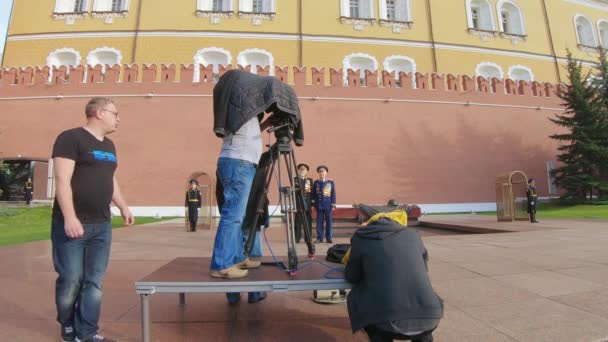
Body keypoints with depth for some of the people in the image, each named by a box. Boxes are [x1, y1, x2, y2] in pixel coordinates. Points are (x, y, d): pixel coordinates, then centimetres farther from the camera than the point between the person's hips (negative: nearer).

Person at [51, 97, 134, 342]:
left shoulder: (109, 146, 16)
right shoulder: (71, 138, -8)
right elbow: (62, 180, -15)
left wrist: (123, 207, 17)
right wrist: (69, 217, -21)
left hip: (102, 225, 7)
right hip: (72, 224, -7)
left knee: (94, 281, 7)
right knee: (71, 280, 4)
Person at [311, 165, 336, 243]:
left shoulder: (331, 182, 2)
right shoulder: (316, 183, 6)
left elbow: (333, 194, 2)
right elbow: (313, 194, 8)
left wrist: (333, 205, -2)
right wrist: (313, 204, 4)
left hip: (328, 206, -1)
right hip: (319, 206, 1)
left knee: (328, 222, 3)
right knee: (319, 222, 4)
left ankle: (328, 238, 13)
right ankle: (319, 238, 12)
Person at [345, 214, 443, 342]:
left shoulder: (361, 237, 10)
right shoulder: (412, 234, 19)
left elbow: (351, 277, 20)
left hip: (387, 321, -3)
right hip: (428, 317, 4)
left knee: (355, 297, 25)